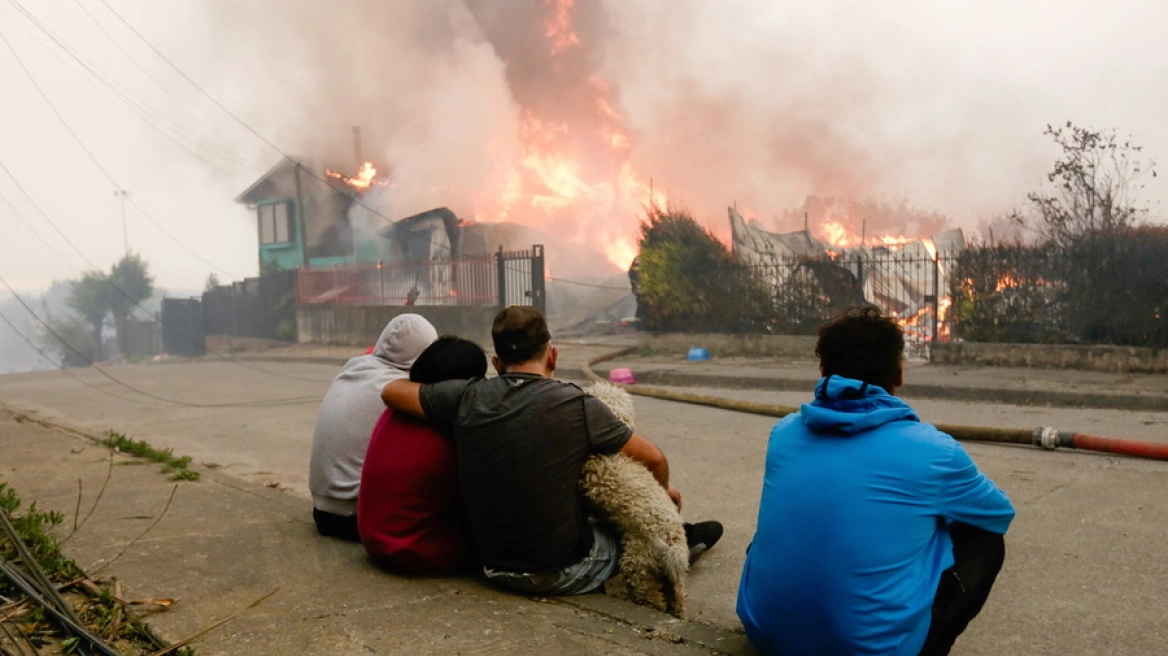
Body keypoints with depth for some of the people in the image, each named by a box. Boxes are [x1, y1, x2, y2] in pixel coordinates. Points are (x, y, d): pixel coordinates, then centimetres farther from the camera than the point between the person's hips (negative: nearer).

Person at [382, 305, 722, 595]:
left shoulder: (467, 397, -10)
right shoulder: (576, 406, -18)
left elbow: (391, 391, 5)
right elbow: (654, 459, -5)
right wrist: (665, 489, 16)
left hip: (496, 568, 5)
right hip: (564, 574, -4)